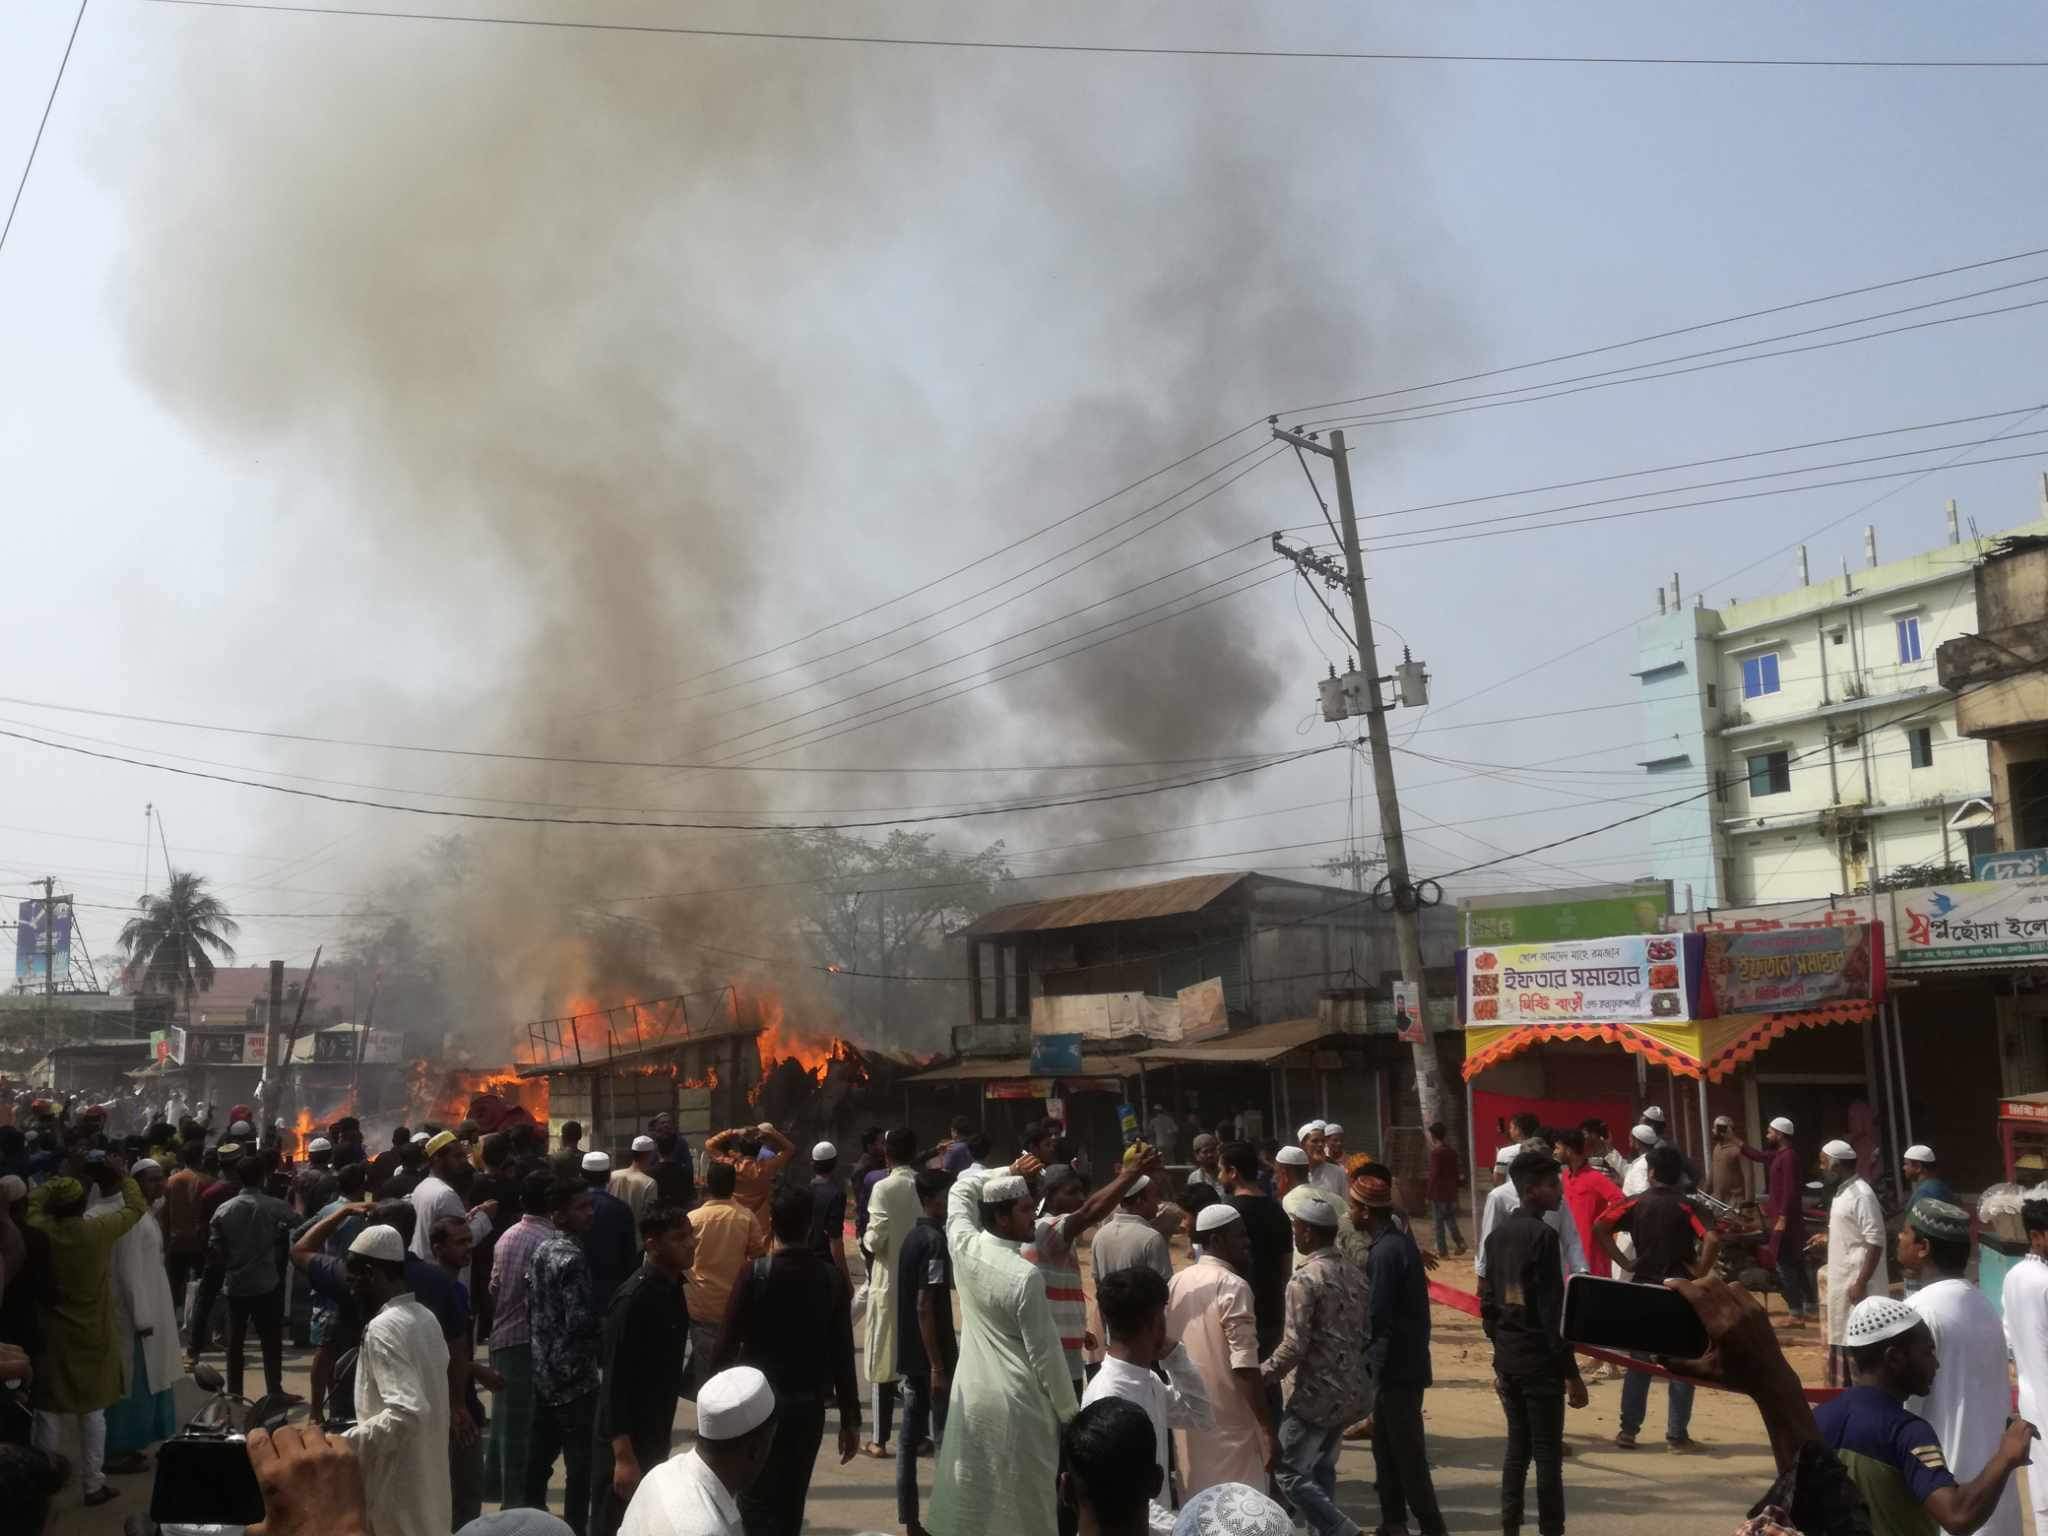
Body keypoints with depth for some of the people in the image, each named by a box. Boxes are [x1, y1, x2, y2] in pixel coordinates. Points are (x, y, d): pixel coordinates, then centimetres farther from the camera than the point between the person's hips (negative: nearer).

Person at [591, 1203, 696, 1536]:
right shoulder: (634, 1299, -22)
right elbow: (616, 1382, -22)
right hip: (625, 1440, -8)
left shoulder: (672, 1287, 3)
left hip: (655, 1435, 8)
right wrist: (623, 1456, -23)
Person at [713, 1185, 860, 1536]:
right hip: (808, 1405, 3)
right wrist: (850, 1419, 3)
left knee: (757, 1502, 3)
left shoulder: (756, 1274, -10)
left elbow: (730, 1342, -10)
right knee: (791, 1502, 15)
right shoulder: (832, 1279, -4)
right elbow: (842, 1354, -4)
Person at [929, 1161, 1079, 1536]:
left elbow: (962, 1188, 17)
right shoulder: (1026, 1276, -20)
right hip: (1018, 1405, -6)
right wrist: (1070, 1412, -3)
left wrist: (1008, 1172, 12)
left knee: (969, 1503, 14)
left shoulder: (963, 1247, -4)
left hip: (971, 1396, 6)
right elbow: (1045, 1352, -14)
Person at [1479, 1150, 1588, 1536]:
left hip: (1507, 1356, 7)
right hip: (1539, 1358, -7)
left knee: (1517, 1446, 14)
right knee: (1547, 1453, -1)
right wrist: (1571, 1372, -15)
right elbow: (1552, 1310, -18)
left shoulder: (1498, 1232, 9)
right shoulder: (1542, 1234, -16)